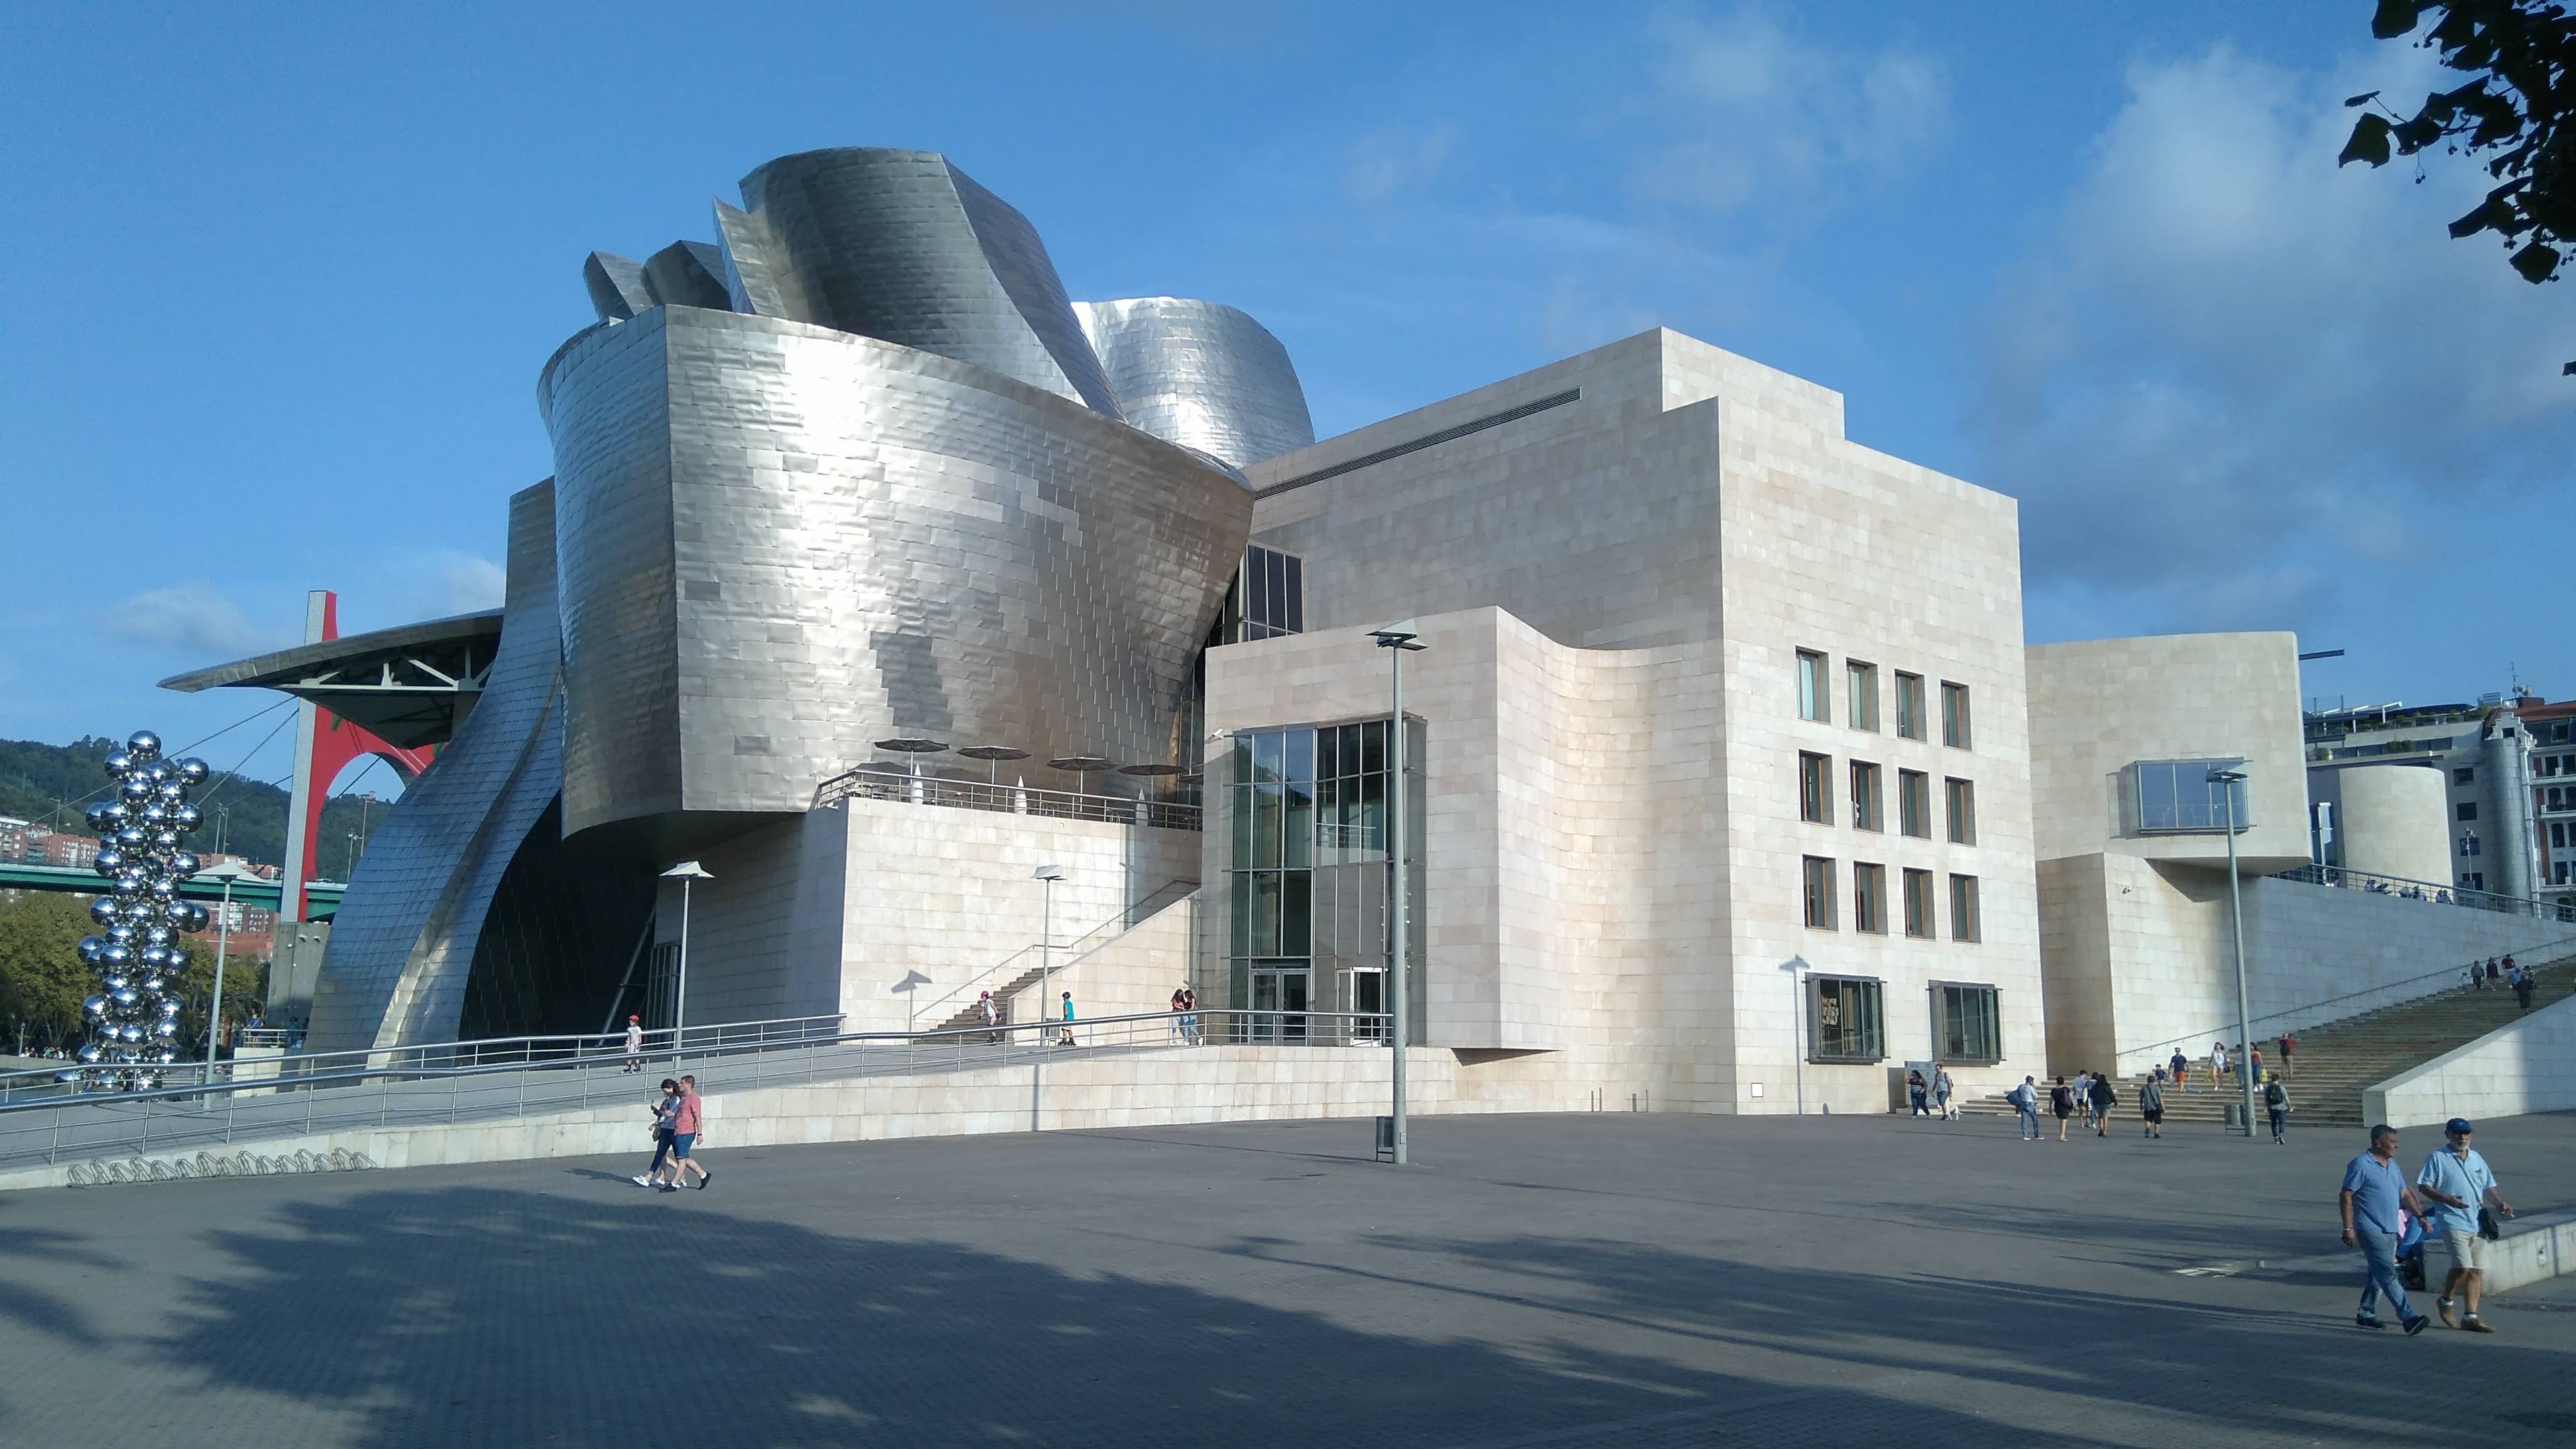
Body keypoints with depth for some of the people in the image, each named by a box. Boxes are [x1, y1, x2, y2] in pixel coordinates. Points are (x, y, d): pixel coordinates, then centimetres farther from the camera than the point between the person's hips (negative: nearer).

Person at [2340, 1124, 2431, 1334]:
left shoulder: (2392, 1165, 15)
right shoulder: (2361, 1165, -11)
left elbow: (2404, 1194, 25)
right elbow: (2346, 1196, -13)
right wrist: (2348, 1228, -16)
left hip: (2391, 1230, 9)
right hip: (2371, 1230, -9)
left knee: (2378, 1275, 12)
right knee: (2388, 1274, -12)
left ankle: (2365, 1315, 21)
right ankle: (2408, 1318, -17)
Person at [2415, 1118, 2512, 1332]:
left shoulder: (2477, 1159, 17)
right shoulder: (2437, 1159, -1)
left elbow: (2489, 1186, 22)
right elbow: (2423, 1186, -4)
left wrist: (2499, 1203, 3)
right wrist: (2445, 1199, -20)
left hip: (2477, 1223, 6)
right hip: (2453, 1221, -6)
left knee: (2477, 1270, 4)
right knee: (2463, 1266, -17)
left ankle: (2470, 1317, 10)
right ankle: (2446, 1302, 6)